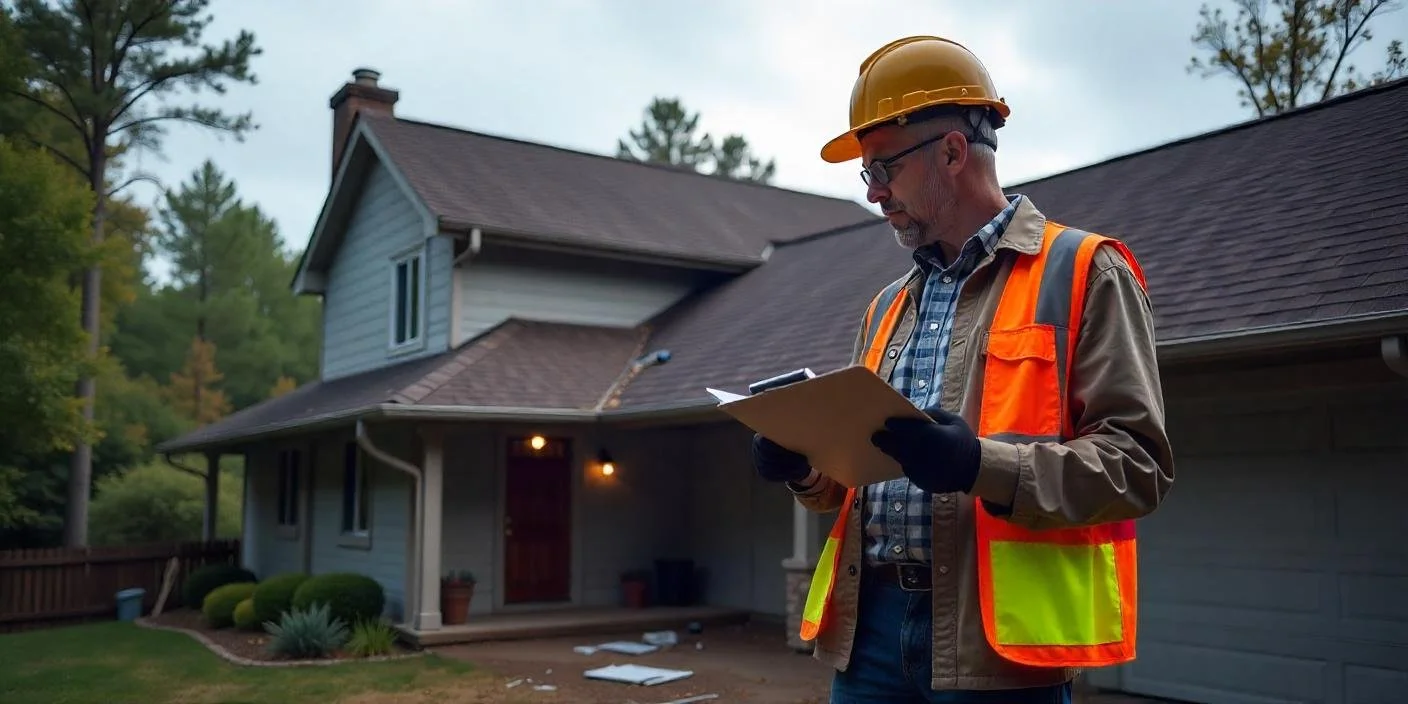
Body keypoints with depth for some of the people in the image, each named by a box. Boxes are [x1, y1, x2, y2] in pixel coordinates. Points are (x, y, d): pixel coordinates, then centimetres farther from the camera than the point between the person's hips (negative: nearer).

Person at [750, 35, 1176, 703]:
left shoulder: (1083, 273, -2)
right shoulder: (887, 307, 17)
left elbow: (1137, 461, -10)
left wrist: (984, 466, -24)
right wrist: (806, 467, 0)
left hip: (999, 634, -5)